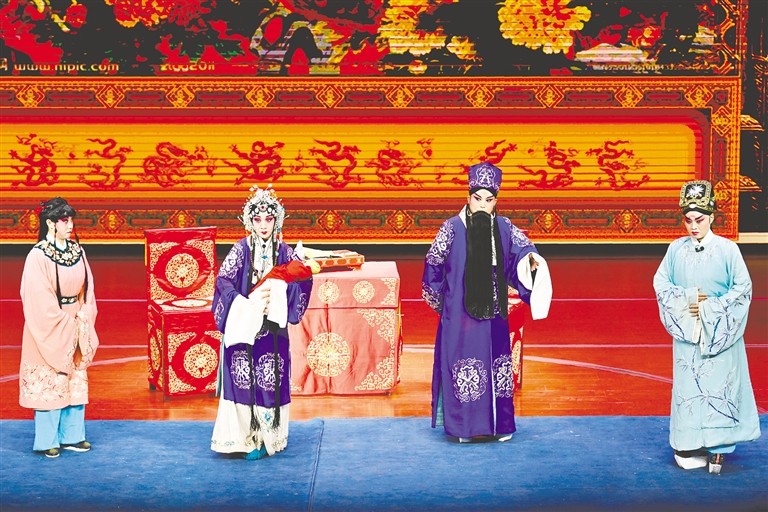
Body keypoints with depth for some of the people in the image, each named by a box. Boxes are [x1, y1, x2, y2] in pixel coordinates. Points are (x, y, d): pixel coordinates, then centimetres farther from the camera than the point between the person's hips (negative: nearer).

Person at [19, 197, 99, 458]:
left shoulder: (76, 250, 4)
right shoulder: (38, 256, -14)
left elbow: (87, 287, 8)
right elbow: (39, 298, -16)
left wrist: (84, 317, -3)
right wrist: (65, 323, -14)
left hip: (76, 327, 6)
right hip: (50, 328, -6)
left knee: (76, 380, 10)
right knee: (49, 382, 1)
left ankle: (71, 436, 21)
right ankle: (47, 441, 11)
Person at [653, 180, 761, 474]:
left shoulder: (727, 249, -5)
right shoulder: (676, 249, 2)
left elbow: (743, 287, -4)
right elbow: (660, 282, 6)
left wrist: (711, 307, -12)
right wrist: (685, 300, -10)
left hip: (720, 333, -2)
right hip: (686, 331, 2)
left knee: (719, 386, -3)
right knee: (687, 387, 3)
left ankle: (717, 447, 2)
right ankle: (689, 446, 9)